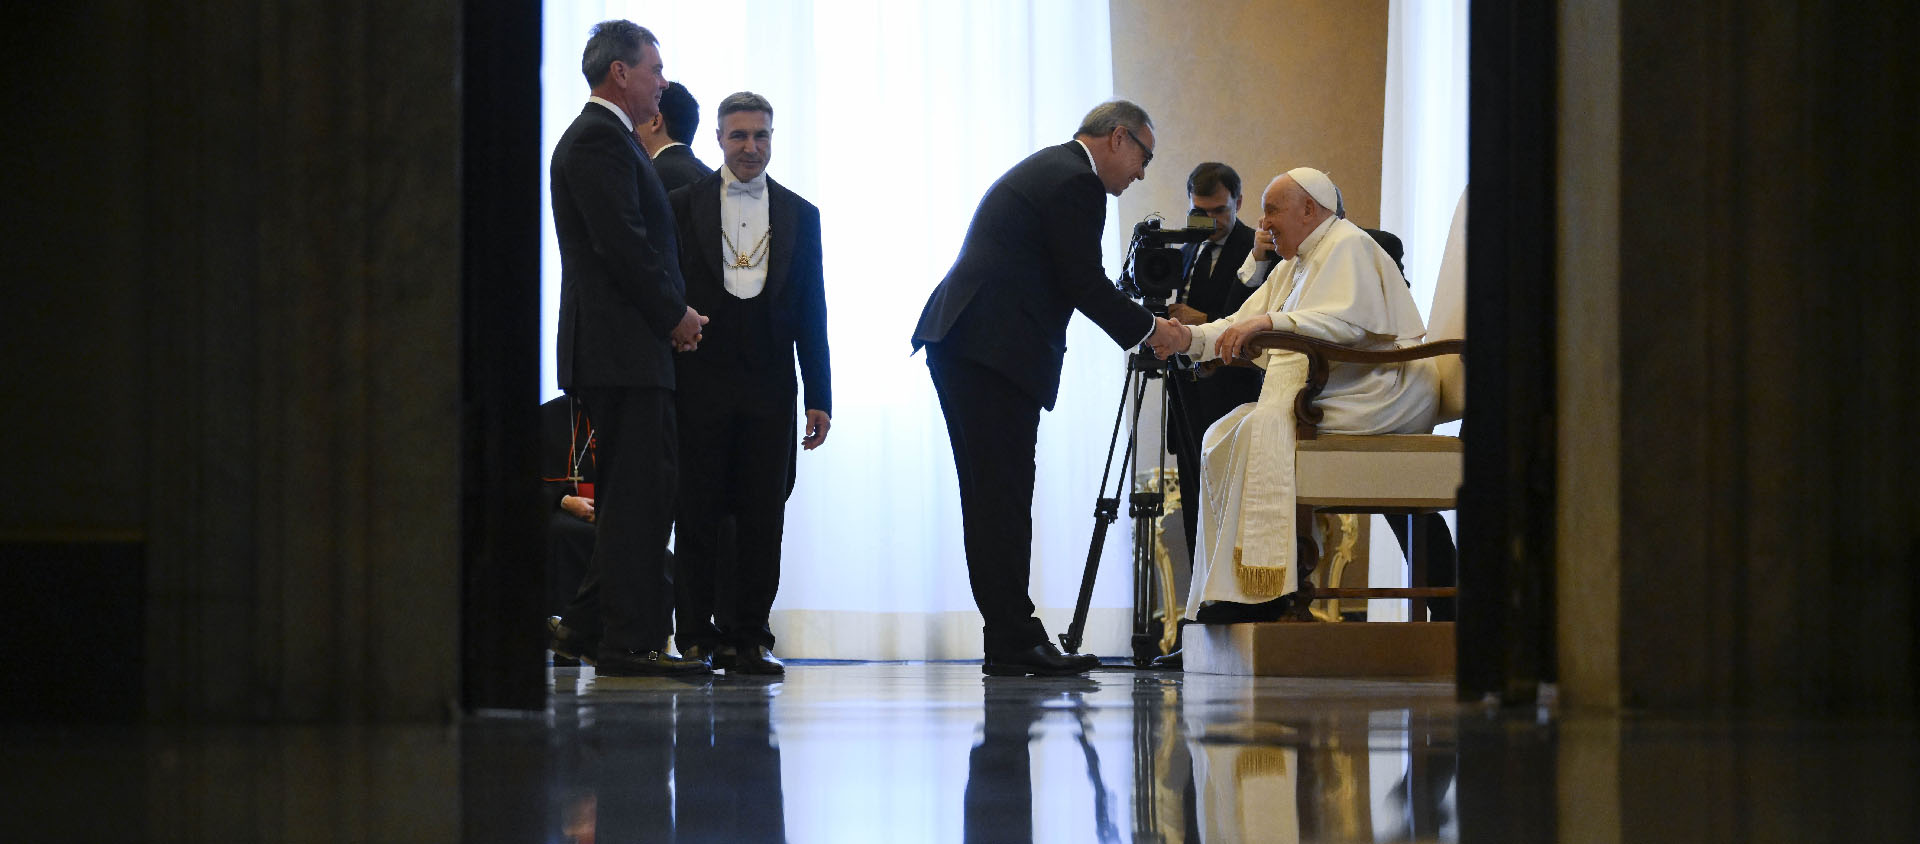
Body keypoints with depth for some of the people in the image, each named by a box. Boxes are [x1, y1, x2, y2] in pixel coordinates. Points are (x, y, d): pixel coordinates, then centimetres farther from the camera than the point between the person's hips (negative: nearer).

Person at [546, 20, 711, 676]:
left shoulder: (604, 138, 22)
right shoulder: (600, 140, -12)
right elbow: (624, 244, -20)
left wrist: (672, 313, 11)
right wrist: (675, 315, -10)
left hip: (620, 350, 11)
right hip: (624, 350, -11)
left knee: (633, 494, 13)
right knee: (640, 492, -9)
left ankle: (586, 626, 17)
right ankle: (630, 641, -8)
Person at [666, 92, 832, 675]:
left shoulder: (800, 216, 12)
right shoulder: (683, 206, 5)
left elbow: (811, 314, 10)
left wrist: (819, 398, 5)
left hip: (768, 385, 2)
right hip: (701, 381, -2)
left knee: (762, 517, 1)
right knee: (698, 512, -2)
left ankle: (749, 637, 6)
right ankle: (696, 637, 3)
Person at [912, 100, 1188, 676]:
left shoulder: (1047, 170, 24)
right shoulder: (1075, 182, -8)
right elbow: (1084, 284, -10)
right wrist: (1148, 329, 3)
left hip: (959, 343, 11)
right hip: (993, 349, -11)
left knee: (994, 498, 9)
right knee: (1004, 497, -10)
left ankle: (1010, 637, 11)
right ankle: (1013, 643, -10)